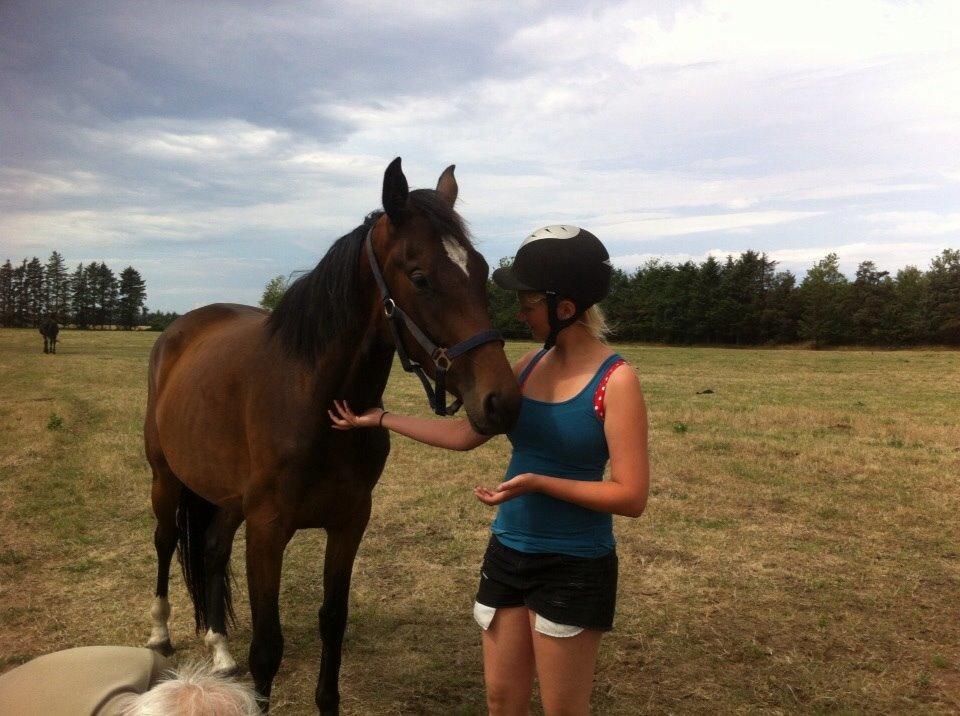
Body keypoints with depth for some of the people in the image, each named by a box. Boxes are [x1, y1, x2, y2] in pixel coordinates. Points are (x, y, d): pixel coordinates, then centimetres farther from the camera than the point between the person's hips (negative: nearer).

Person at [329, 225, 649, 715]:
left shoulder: (615, 381, -17)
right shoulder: (530, 366, 3)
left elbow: (631, 497, -19)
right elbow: (464, 434, 8)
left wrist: (536, 482, -26)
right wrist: (381, 419, 9)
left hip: (574, 568, -6)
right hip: (507, 553, 6)